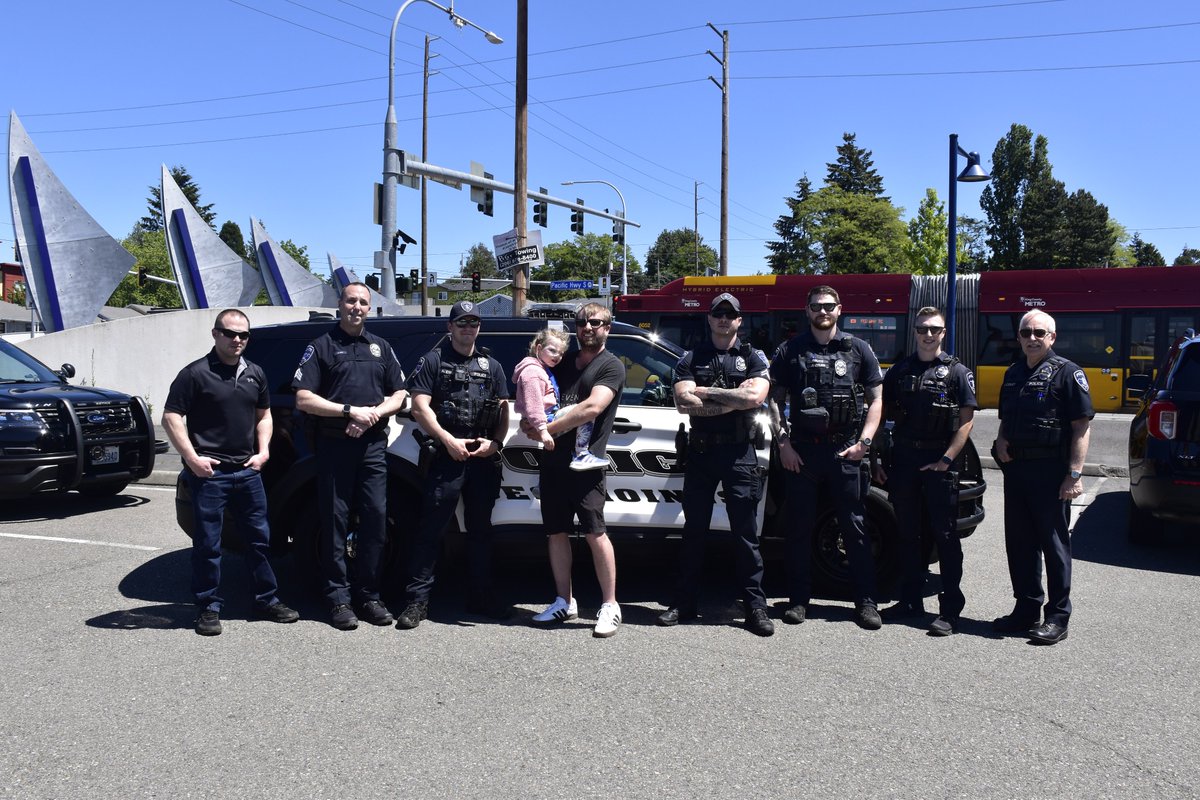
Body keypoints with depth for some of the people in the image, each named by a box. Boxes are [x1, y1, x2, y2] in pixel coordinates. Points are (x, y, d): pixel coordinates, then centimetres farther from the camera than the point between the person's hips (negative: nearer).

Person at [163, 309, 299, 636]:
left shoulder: (255, 374, 12)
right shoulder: (196, 373, -6)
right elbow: (171, 417, -8)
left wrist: (263, 451, 7)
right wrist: (192, 458, -15)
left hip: (248, 471, 6)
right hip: (209, 473, -6)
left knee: (259, 538, 12)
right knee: (208, 544, 1)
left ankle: (267, 599, 23)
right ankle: (209, 607, 12)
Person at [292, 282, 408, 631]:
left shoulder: (381, 347, 17)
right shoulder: (321, 346, 5)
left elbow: (398, 395, 15)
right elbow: (304, 399, -3)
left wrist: (373, 414, -5)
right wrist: (350, 411, -12)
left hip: (372, 445, 3)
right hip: (334, 445, -3)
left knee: (376, 519, 1)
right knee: (335, 522, 0)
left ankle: (369, 596, 11)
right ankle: (339, 599, 7)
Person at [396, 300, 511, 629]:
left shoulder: (492, 366, 18)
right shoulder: (433, 361, 7)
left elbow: (503, 411, 14)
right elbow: (420, 407, -2)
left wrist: (494, 442, -4)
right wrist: (449, 441, -12)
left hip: (484, 458, 4)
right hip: (445, 457, -4)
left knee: (481, 529, 12)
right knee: (430, 528, -6)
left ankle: (481, 596, 21)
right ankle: (418, 599, -1)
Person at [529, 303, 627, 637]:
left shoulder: (611, 366, 0)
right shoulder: (563, 364, 20)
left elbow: (592, 407, -15)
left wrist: (549, 428, -14)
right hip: (552, 460, 7)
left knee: (595, 532, -8)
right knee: (556, 532, 9)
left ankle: (610, 606, 0)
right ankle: (564, 602, 20)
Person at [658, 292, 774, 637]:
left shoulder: (754, 358, 6)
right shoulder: (691, 359, 8)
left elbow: (755, 397, -12)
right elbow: (684, 403, -7)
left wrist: (704, 392, -9)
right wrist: (734, 398, -11)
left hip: (740, 453, -1)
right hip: (701, 451, 1)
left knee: (746, 532, 2)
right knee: (694, 530, 8)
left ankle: (755, 605, 9)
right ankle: (684, 603, 17)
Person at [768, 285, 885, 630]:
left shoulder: (858, 349, 7)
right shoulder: (790, 350, 8)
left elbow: (875, 399, 7)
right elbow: (774, 400, 8)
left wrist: (864, 442, -4)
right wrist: (783, 442, -3)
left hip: (845, 450, -1)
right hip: (801, 450, 1)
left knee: (855, 527, 2)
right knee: (799, 527, 5)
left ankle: (866, 601, 9)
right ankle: (800, 599, 15)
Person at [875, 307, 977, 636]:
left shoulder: (957, 372, 1)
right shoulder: (899, 371, 12)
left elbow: (966, 421, -4)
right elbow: (883, 416, 13)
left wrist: (946, 459, -13)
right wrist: (877, 458, 5)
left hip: (939, 463, -4)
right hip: (902, 460, 4)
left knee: (945, 537, -2)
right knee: (908, 534, 11)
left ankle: (950, 609, 3)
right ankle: (911, 601, 22)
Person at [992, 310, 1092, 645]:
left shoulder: (1067, 372, -5)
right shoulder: (1013, 374, 16)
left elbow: (1082, 426, -10)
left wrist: (1075, 474, -17)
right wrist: (1001, 441, 4)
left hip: (1050, 470, -7)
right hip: (1015, 467, 7)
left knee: (1054, 542, 0)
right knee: (1019, 542, 12)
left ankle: (1058, 618, 9)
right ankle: (1026, 610, 23)